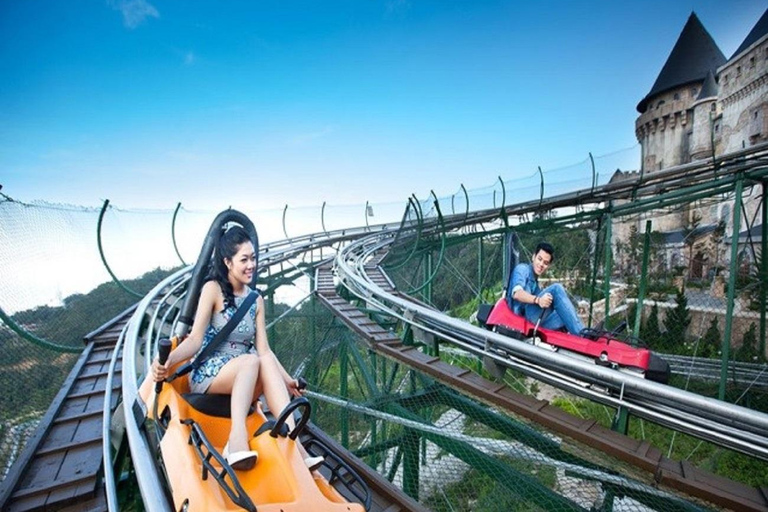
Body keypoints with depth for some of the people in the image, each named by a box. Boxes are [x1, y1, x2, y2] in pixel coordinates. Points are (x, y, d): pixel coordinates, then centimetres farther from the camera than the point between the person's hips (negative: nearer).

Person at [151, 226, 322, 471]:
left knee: (267, 364, -30)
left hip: (244, 380, 4)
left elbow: (264, 349, 3)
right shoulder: (213, 289, -4)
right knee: (253, 361, -33)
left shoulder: (257, 301, 9)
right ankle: (237, 439, -45)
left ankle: (293, 446, -37)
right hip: (206, 375, -3)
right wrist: (168, 360, -31)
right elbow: (195, 339, -11)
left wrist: (287, 381, -4)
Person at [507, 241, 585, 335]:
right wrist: (537, 300, -33)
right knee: (556, 288, -21)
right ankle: (581, 334, -25)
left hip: (537, 321, 9)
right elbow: (516, 293, -16)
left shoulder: (535, 282, 31)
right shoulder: (522, 269, 5)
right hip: (525, 315, -9)